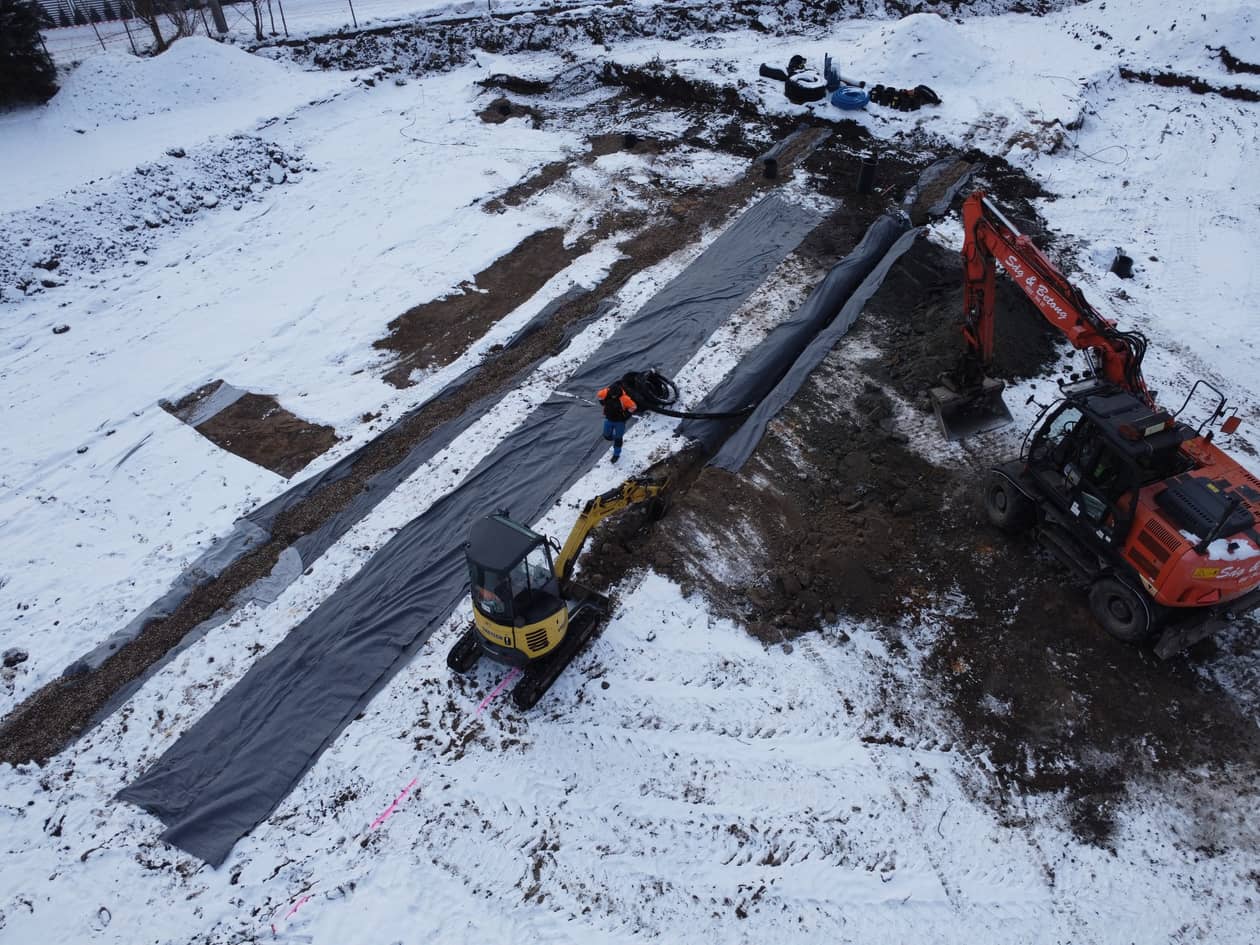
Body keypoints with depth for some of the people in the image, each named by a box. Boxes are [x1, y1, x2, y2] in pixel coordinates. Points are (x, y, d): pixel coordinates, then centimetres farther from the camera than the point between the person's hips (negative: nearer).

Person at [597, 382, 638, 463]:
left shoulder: (624, 398, -31)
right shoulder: (606, 393, -20)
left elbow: (633, 407, -22)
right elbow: (599, 395, 3)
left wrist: (625, 415, -16)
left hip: (619, 421, -4)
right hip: (608, 419, 4)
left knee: (617, 439, 8)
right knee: (607, 436, 14)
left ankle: (616, 454, 27)